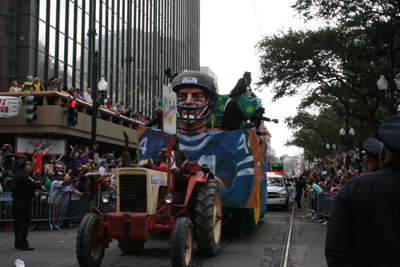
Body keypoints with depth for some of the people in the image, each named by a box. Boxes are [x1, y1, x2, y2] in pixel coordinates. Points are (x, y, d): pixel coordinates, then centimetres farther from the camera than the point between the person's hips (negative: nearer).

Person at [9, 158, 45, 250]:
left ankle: (17, 243, 21)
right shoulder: (24, 175, -15)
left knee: (17, 221, 14)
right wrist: (40, 187, -16)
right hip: (24, 199, -10)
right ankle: (23, 244, -7)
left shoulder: (16, 174, 16)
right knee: (24, 221, -8)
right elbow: (30, 184, -30)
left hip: (16, 198, 10)